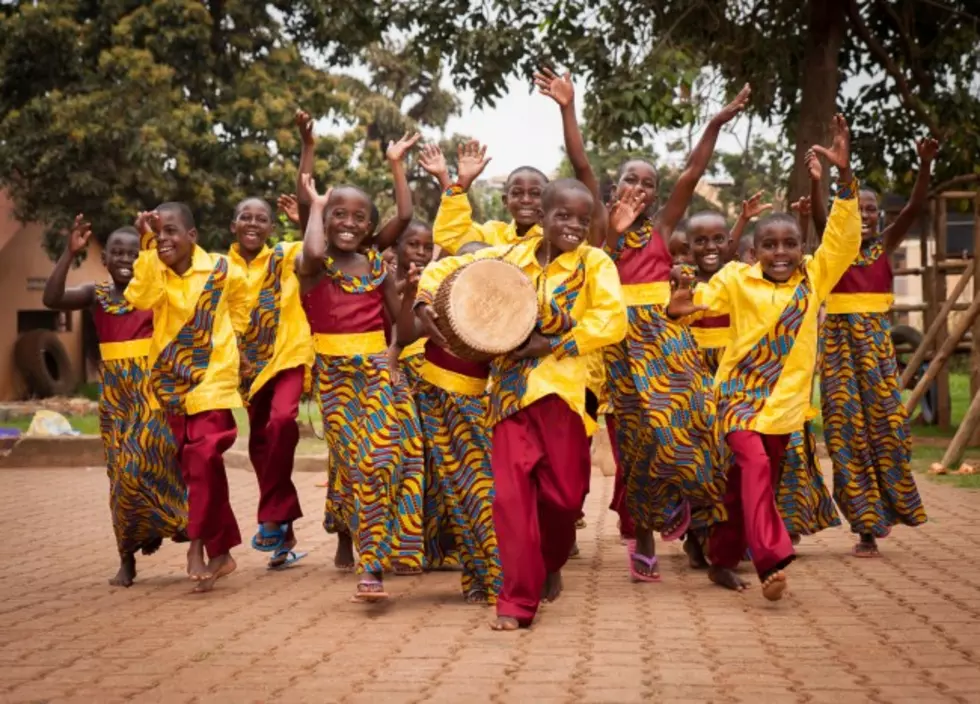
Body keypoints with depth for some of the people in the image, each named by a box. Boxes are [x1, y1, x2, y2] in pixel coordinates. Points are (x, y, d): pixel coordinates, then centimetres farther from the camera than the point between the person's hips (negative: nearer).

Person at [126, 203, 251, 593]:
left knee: (204, 455, -19)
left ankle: (198, 544, -8)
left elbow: (240, 300, 16)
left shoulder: (220, 270, -6)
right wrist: (148, 245, -25)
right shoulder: (154, 272, -2)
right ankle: (220, 552, 19)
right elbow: (140, 299, -26)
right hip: (172, 378, 4)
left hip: (213, 375, -3)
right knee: (192, 465, 8)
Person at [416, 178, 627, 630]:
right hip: (510, 389, 2)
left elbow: (612, 321, -12)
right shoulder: (510, 255, 9)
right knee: (511, 493, -5)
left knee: (565, 492, 3)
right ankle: (518, 599, 3)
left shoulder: (595, 263, 1)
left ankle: (549, 564, 34)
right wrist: (425, 302, -2)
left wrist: (552, 345, -16)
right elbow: (448, 266, 17)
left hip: (562, 388, -2)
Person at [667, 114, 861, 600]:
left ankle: (722, 560, 25)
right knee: (754, 468, -23)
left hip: (783, 399, 3)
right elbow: (697, 301, -1)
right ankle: (773, 561, -29)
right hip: (739, 392, -3)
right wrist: (679, 305, -27)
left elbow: (842, 238, -3)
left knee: (750, 482, 11)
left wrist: (844, 175, -12)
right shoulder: (736, 279, -1)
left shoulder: (813, 277, 5)